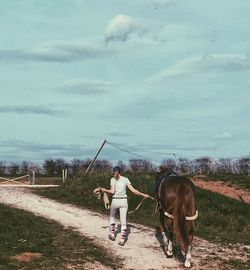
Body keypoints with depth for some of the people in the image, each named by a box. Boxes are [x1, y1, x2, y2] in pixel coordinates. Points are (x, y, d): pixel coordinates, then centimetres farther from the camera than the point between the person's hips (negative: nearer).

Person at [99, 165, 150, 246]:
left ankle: (112, 234, 30)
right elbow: (133, 190, -3)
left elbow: (112, 191, -14)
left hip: (115, 201, -1)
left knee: (112, 217, 24)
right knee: (123, 221, 5)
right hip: (124, 201, 1)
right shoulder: (125, 179, 2)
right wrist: (143, 195, 3)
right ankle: (122, 239, 2)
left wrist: (104, 190, -3)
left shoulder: (113, 179, -4)